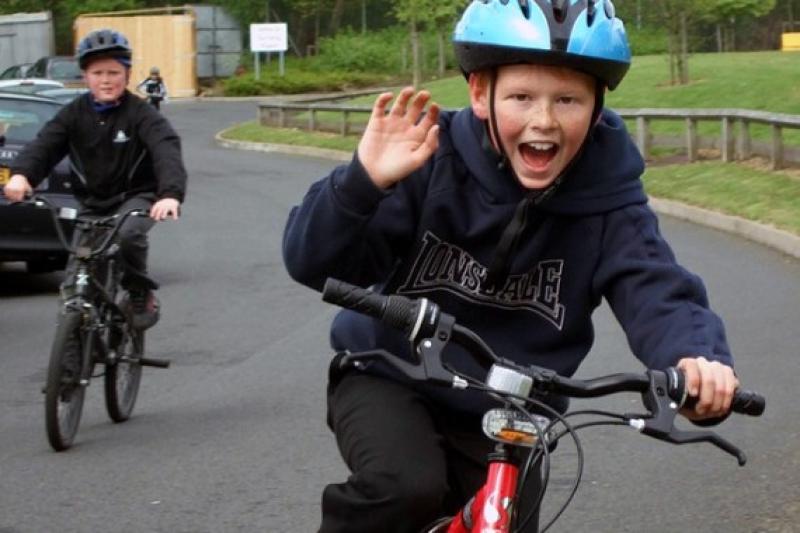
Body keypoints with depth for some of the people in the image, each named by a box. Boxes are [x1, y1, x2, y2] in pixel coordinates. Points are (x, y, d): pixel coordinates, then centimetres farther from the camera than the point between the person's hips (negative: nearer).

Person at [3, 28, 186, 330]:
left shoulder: (141, 115, -13)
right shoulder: (74, 114, -3)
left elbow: (166, 151, -29)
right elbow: (45, 143, -18)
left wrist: (171, 194, -49)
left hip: (136, 197, -4)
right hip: (92, 203, 4)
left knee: (128, 235, -34)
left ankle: (141, 294, -9)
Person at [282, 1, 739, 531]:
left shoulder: (607, 201, -14)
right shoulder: (430, 160, -19)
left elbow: (657, 291, -27)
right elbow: (313, 263, -20)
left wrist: (699, 358, -50)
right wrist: (364, 181, -39)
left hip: (505, 424, 3)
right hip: (390, 380, -3)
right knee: (406, 488, -31)